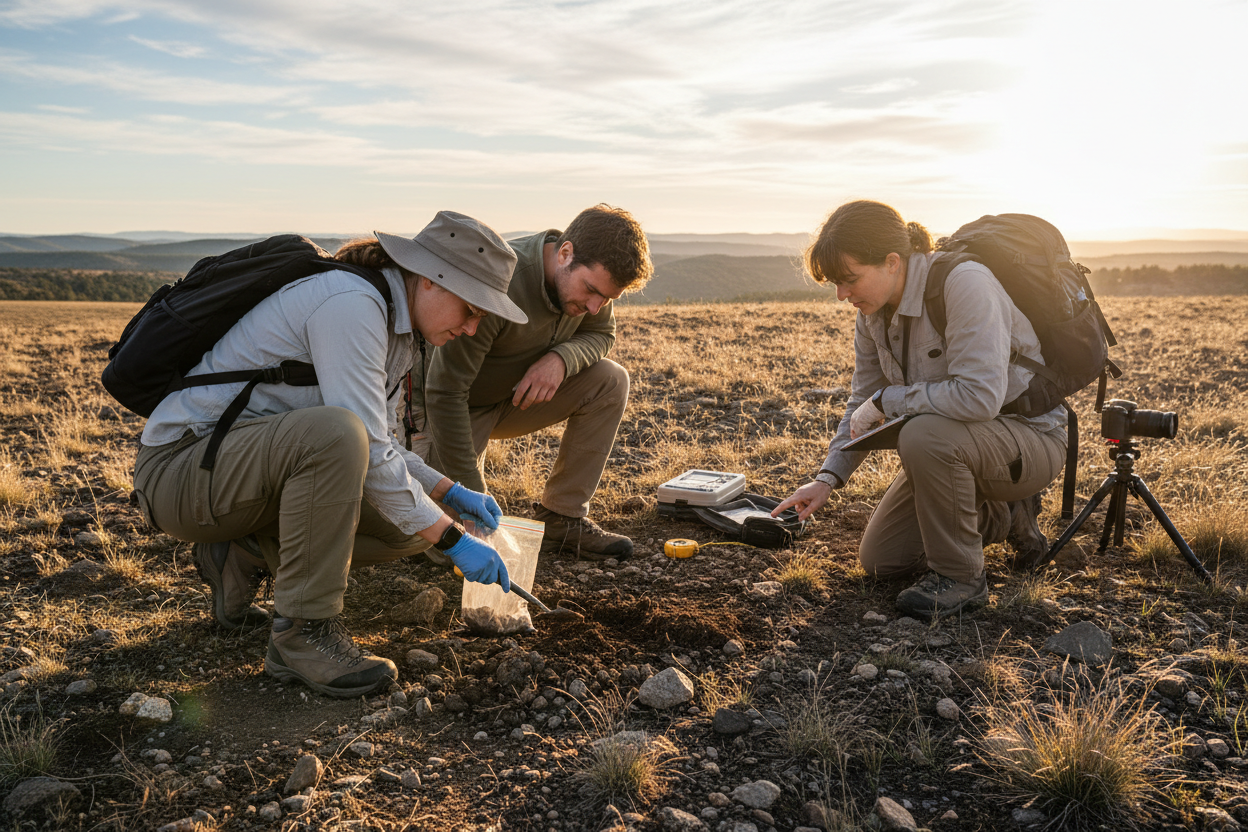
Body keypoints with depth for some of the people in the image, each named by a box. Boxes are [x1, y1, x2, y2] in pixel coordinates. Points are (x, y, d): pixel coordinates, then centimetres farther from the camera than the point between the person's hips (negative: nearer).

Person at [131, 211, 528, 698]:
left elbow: (374, 449, 14)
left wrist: (451, 493, 2)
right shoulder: (349, 304, -24)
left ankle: (244, 556, 10)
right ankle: (303, 631, -22)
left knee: (410, 525, -1)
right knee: (333, 431, -37)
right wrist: (452, 539, -22)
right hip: (181, 466, -9)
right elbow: (366, 450, -27)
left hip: (256, 466, 9)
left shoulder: (394, 326, 7)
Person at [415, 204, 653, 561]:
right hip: (456, 408, -6)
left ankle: (560, 518, -6)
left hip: (517, 395, 6)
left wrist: (561, 358, -23)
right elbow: (444, 393, -32)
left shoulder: (589, 274, -14)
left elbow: (600, 335, 4)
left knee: (611, 380, -15)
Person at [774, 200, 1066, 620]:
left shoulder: (964, 284, -29)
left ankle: (959, 576, -15)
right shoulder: (873, 310, -4)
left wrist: (886, 400, -27)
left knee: (924, 434, -39)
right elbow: (863, 403, 5)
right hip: (952, 446, 8)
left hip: (1031, 440, -8)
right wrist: (828, 477, -7)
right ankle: (1003, 514, 24)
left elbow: (980, 396, -39)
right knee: (879, 559, 7)